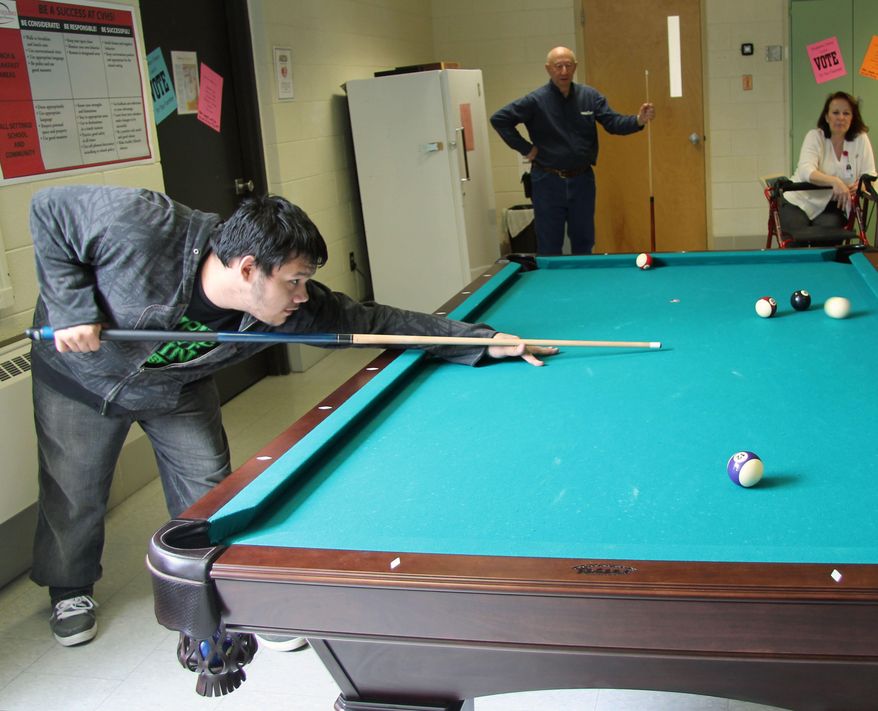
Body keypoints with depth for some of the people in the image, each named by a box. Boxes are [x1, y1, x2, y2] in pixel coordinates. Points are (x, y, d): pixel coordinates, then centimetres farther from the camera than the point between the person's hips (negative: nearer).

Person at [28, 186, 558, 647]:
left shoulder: (294, 307, -30)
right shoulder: (139, 225, -41)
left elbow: (375, 320, -24)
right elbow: (50, 208, -26)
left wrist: (485, 340, -28)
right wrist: (73, 307, -33)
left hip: (176, 388, 3)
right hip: (80, 372, -2)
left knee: (208, 489, 0)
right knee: (76, 491, 10)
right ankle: (72, 589, 37)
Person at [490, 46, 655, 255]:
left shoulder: (590, 96, 1)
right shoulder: (536, 100, -9)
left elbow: (613, 122, -3)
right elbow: (499, 119, -8)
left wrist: (638, 120, -23)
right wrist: (525, 148, -9)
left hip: (582, 179, 3)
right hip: (548, 181, -3)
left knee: (584, 241, 13)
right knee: (549, 246, 5)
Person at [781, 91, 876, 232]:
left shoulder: (860, 139, 0)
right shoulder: (814, 136, -7)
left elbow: (870, 174, -2)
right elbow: (806, 171, -23)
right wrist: (834, 181, -42)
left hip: (833, 207, 2)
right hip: (800, 202, -1)